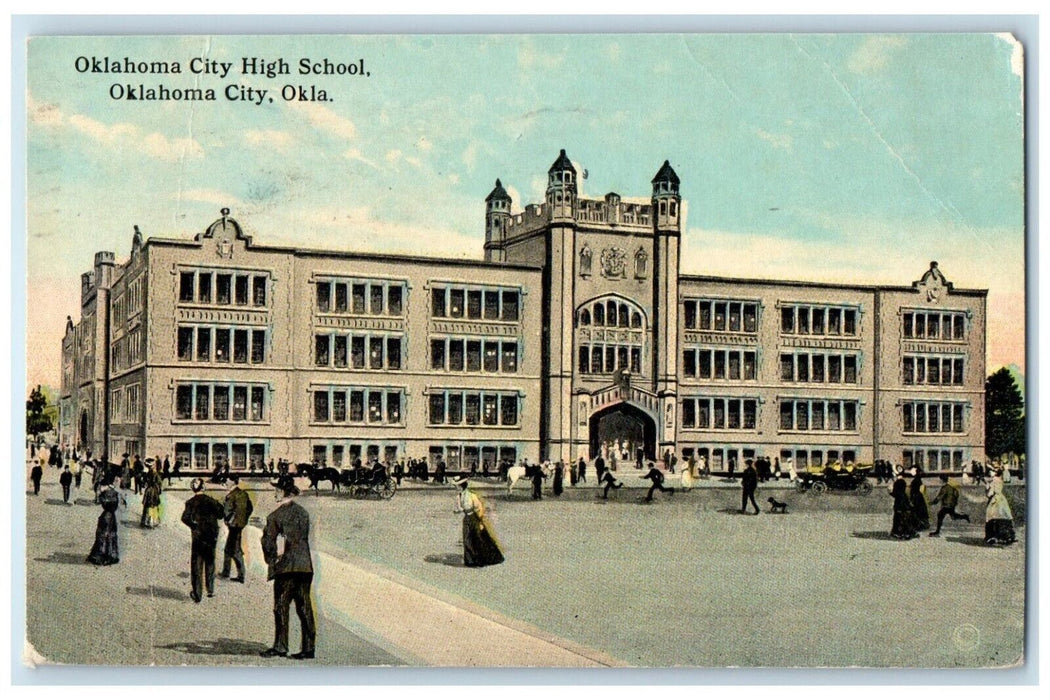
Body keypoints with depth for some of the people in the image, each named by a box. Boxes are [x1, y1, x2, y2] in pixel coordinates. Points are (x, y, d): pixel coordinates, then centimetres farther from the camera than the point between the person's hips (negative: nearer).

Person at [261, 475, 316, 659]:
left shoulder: (276, 515, -7)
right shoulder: (303, 512, 11)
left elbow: (268, 539, -7)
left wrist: (272, 557, 7)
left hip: (285, 567, -6)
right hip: (305, 565, 6)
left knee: (281, 606, -1)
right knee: (305, 607, 5)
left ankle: (280, 646, -1)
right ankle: (308, 647, 5)